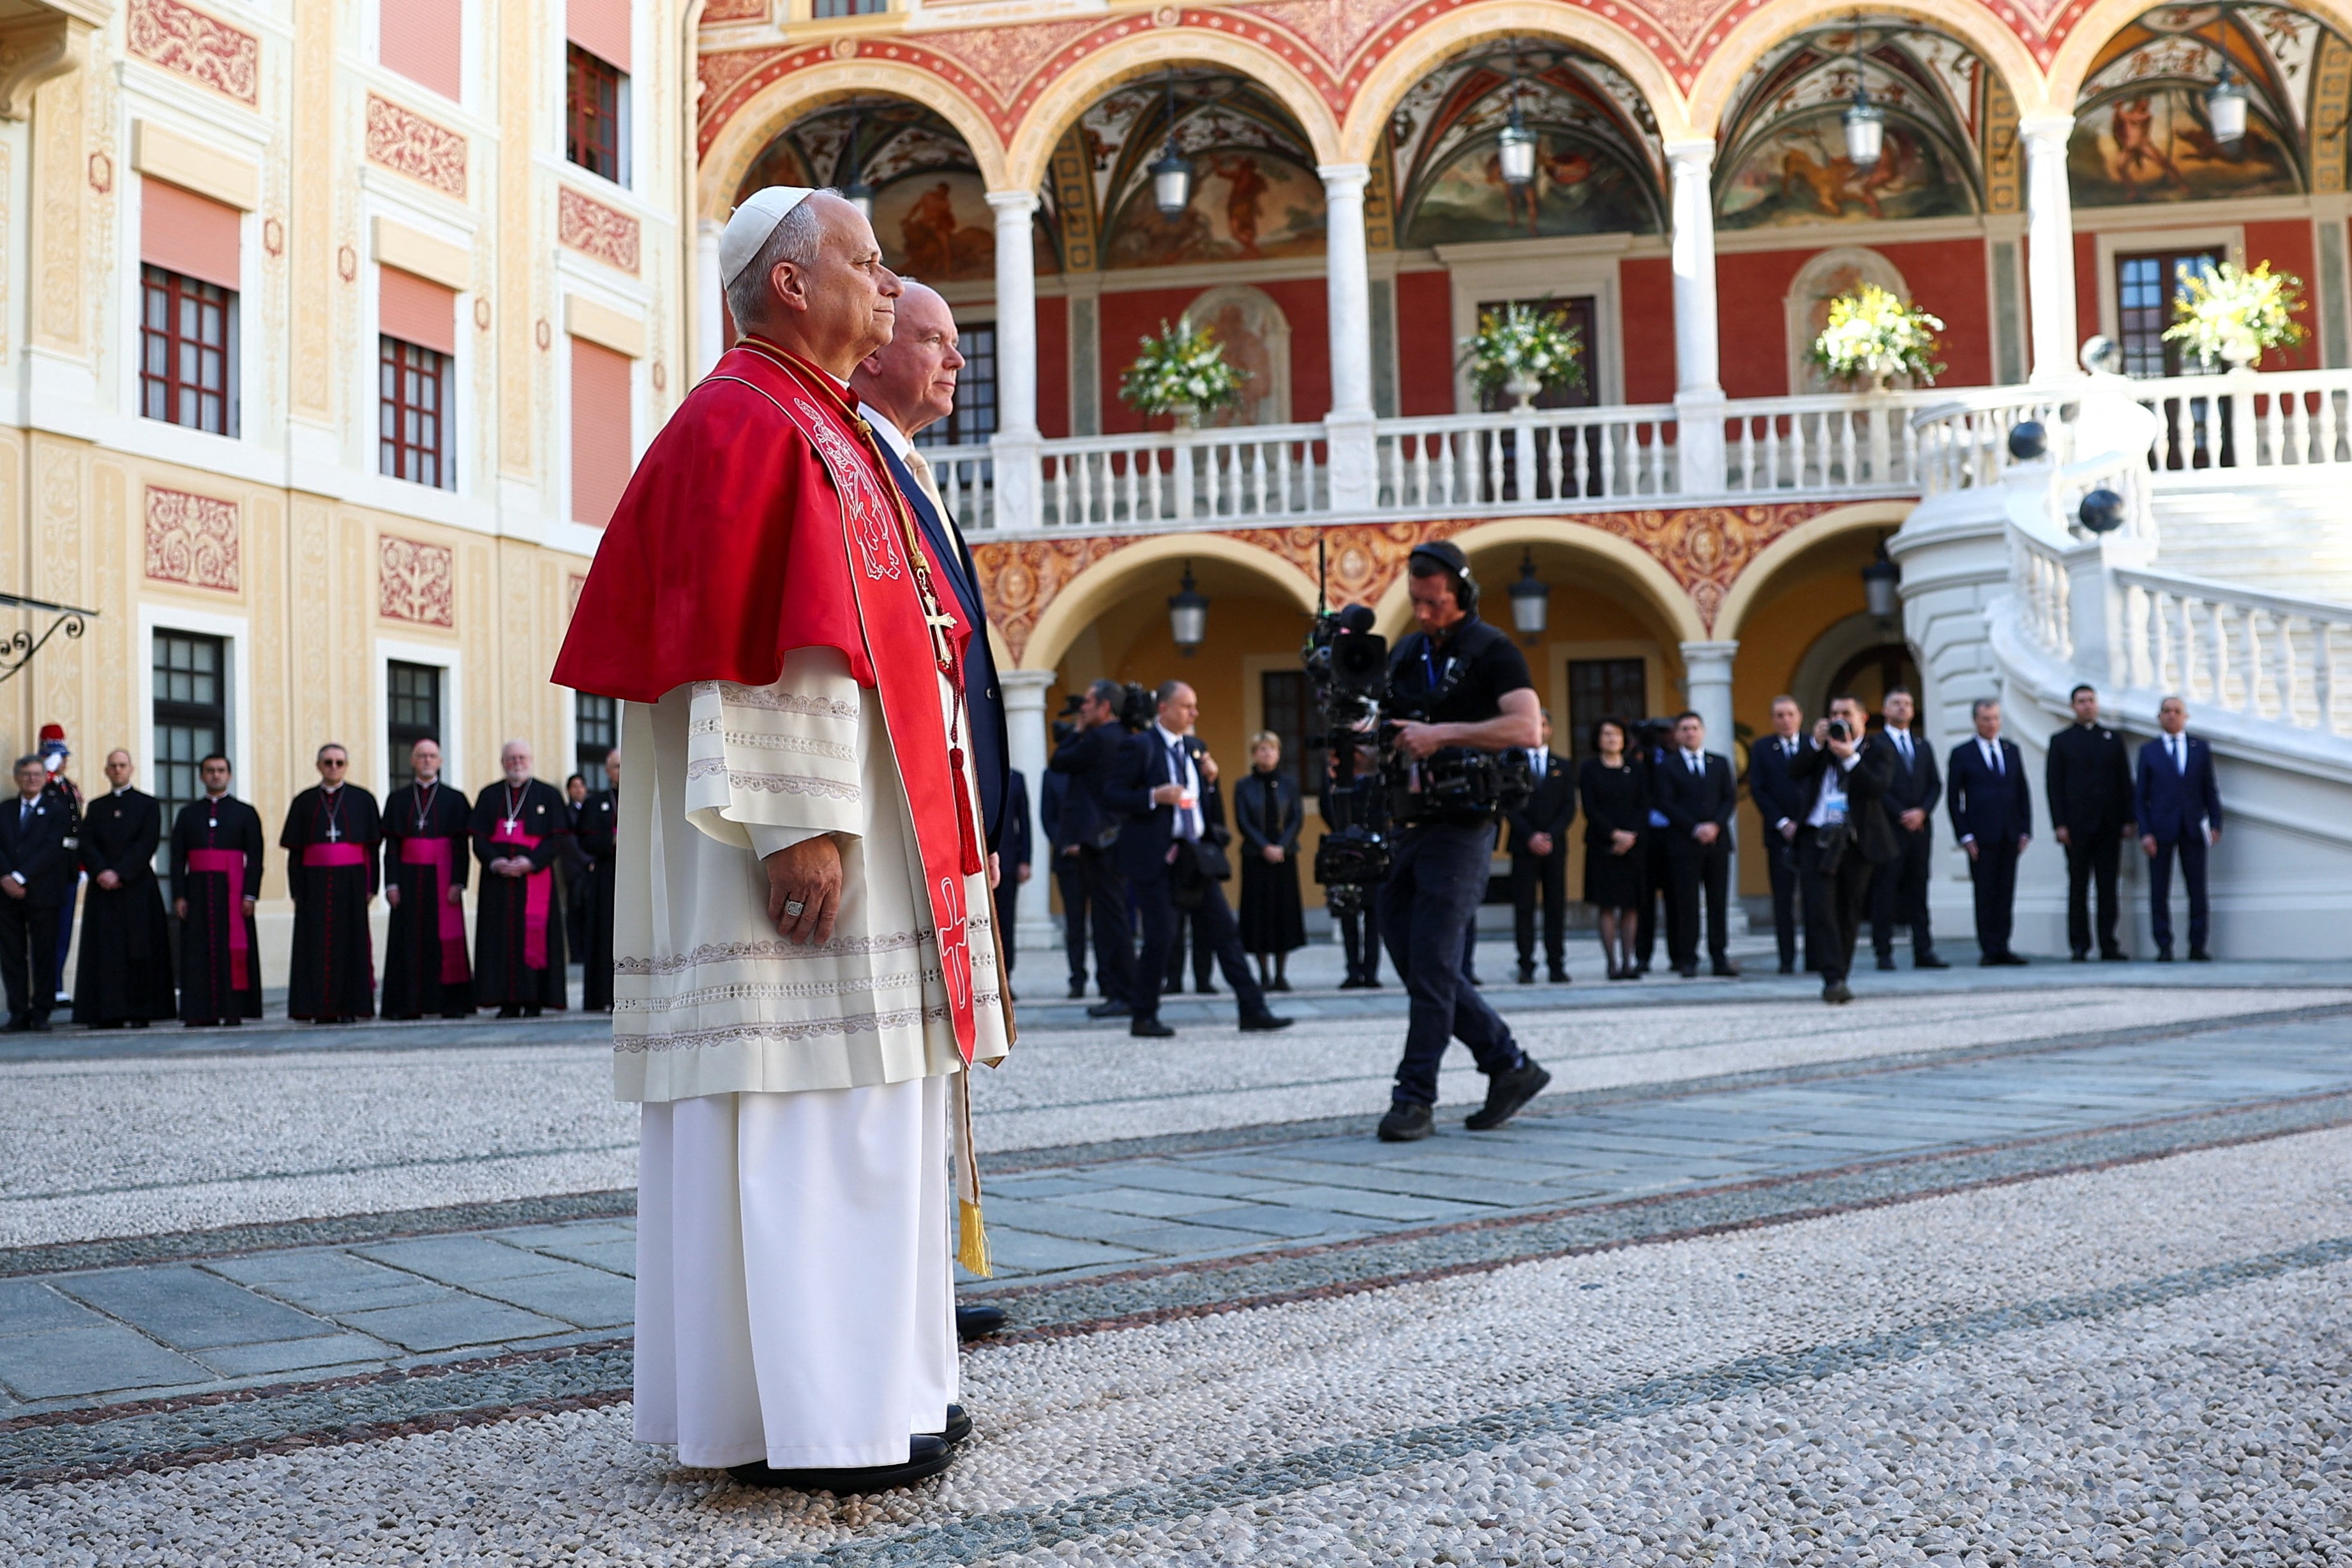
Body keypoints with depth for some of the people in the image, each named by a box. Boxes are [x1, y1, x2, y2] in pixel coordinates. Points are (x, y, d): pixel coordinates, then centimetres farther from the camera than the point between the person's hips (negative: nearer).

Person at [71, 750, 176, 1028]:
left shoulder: (148, 805, 7)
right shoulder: (96, 807, 16)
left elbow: (147, 844, -5)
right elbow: (86, 844, 5)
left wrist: (120, 874, -14)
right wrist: (101, 873, -13)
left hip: (138, 888, -3)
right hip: (103, 890, 3)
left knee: (139, 950, -6)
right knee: (105, 950, -2)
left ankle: (141, 1012, -4)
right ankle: (109, 1013, -1)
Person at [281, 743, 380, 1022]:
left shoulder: (362, 799, 7)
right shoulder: (304, 802, 9)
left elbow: (372, 848, 5)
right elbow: (295, 852, 7)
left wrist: (371, 886, -3)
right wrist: (297, 891, -2)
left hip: (351, 881, -1)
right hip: (315, 882, 1)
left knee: (350, 943, -1)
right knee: (317, 945, -2)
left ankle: (348, 1007, 3)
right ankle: (321, 1009, 1)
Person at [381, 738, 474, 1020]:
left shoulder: (455, 799, 6)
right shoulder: (397, 799, 9)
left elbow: (462, 846, 1)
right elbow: (391, 845, 5)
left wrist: (458, 883, -9)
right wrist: (392, 883, -4)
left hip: (442, 877, -1)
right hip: (409, 878, 1)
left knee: (446, 940, -3)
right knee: (409, 940, -1)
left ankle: (451, 1003, -1)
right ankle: (409, 1004, 2)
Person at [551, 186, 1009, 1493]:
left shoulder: (829, 432, 22)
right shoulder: (747, 423, -9)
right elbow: (748, 647, -18)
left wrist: (941, 832, 21)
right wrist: (796, 824, -24)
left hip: (876, 823, 10)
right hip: (804, 821, -10)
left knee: (858, 1105, 11)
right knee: (798, 1112, -8)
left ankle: (862, 1377, 17)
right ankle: (799, 1415, -2)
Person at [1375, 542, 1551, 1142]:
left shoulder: (1490, 651, -6)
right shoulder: (1404, 653, 16)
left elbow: (1527, 727, -20)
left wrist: (1441, 734, -23)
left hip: (1461, 826, -8)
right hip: (1409, 822, 8)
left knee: (1431, 963, -9)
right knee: (1408, 953, 8)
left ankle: (1415, 1099, -3)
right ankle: (1510, 1066, 17)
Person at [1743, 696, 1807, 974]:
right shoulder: (1761, 749, 8)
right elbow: (1757, 790, 3)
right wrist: (1782, 823, -7)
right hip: (1780, 834, 0)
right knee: (1783, 899, 0)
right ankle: (1787, 959, 3)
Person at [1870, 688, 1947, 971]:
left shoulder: (1923, 746, 20)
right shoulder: (1874, 743, 3)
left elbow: (1936, 785, 13)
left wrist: (1922, 812, -5)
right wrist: (1901, 815, -12)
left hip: (1920, 828, 5)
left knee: (1918, 892, 4)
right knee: (1884, 892, -5)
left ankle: (1924, 953, 4)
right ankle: (1884, 954, -3)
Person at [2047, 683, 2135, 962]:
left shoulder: (2113, 739, 14)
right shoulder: (2061, 740, 7)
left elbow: (2125, 782, 12)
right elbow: (2053, 785, 2)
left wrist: (2129, 819, 2)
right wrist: (2059, 824, -7)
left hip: (2109, 824, 2)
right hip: (2077, 825, -2)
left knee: (2108, 887, 1)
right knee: (2078, 887, -1)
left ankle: (2109, 945, 3)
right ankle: (2079, 946, 2)